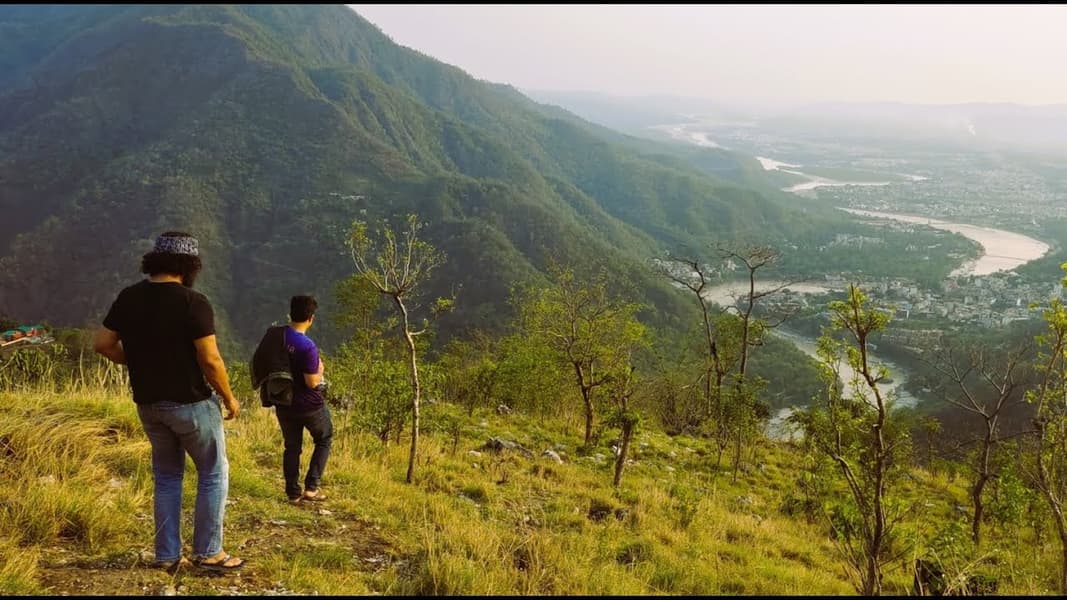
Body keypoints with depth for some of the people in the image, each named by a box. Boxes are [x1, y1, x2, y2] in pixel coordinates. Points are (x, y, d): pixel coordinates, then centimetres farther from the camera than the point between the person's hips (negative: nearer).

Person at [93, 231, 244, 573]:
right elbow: (210, 360, -19)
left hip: (148, 404, 6)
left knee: (167, 476, 18)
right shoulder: (193, 303, -17)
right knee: (214, 473, 9)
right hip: (190, 402, -6)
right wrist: (229, 398, -6)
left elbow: (102, 344, 4)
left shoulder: (128, 298, 1)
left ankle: (167, 555, 20)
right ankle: (208, 552, 11)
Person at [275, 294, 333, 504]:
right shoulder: (307, 346, -25)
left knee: (292, 447, 17)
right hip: (310, 405, -5)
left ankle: (293, 493, 20)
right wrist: (320, 370, -3)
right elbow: (312, 382, -22)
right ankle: (312, 487, 10)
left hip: (284, 404, 5)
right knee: (324, 440, 17)